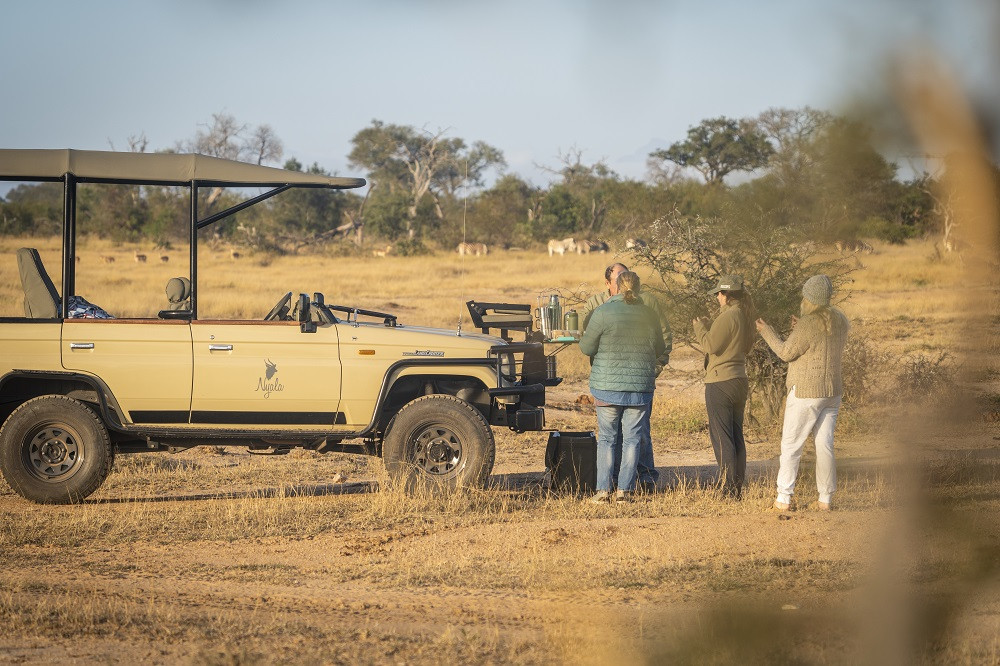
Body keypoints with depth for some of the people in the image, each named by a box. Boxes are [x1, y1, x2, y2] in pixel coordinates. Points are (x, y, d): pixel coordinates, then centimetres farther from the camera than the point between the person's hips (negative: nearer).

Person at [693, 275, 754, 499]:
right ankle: (738, 487, 16)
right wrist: (708, 327, 19)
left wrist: (700, 328, 0)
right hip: (739, 380, 9)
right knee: (737, 436, 13)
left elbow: (711, 346, -18)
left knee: (721, 437, -5)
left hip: (720, 382, -9)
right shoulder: (745, 317, 10)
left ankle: (729, 488, -8)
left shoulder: (727, 317, -17)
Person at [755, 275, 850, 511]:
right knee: (824, 444, 8)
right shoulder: (839, 320, 4)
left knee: (791, 445, 1)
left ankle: (784, 498, 0)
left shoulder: (807, 326, -18)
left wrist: (767, 332, 6)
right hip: (832, 392, 7)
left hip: (805, 393, -7)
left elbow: (786, 353, -8)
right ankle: (826, 498, 8)